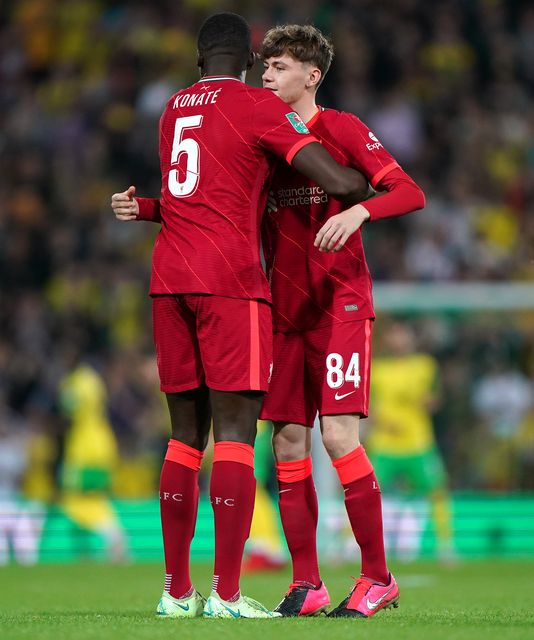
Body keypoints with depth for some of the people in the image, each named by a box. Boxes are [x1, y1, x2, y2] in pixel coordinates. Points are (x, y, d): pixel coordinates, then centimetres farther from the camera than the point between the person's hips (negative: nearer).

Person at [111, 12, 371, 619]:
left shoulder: (173, 110, 19)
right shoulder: (260, 107, -1)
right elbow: (337, 182, -9)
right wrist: (367, 186, 12)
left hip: (170, 277, 6)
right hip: (229, 279, -6)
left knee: (186, 434, 11)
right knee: (236, 432, -7)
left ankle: (176, 591, 10)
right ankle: (226, 593, -13)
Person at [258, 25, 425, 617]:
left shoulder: (340, 129, -4)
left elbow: (410, 193, -12)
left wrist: (359, 211, -31)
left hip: (340, 306, -6)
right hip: (285, 312, 6)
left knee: (338, 436, -13)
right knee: (288, 440, 2)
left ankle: (377, 578, -5)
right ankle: (305, 584, 7)